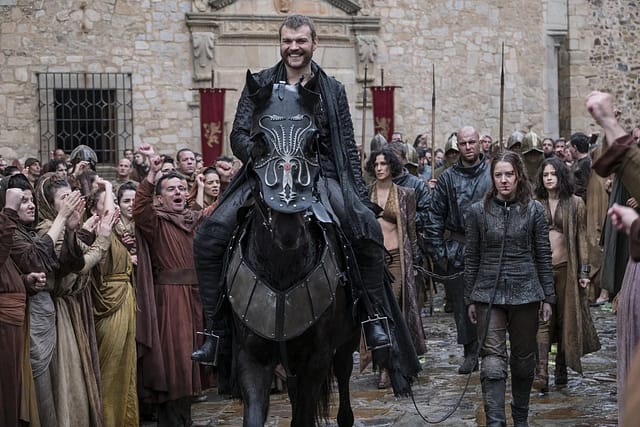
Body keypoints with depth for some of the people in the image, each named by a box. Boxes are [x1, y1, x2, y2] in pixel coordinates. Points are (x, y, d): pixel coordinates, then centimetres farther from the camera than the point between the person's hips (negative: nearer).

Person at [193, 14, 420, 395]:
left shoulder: (333, 90, 11)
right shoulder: (260, 84, 10)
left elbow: (348, 150, 11)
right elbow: (239, 136, 5)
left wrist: (362, 201, 2)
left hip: (320, 177, 0)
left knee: (367, 228, -28)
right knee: (209, 236, -20)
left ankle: (375, 317, -13)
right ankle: (217, 329, -8)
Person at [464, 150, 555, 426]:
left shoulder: (534, 210, 1)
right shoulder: (478, 211, 2)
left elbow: (544, 255, 4)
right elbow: (471, 257, 6)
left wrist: (547, 297, 2)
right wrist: (470, 299, 5)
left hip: (525, 293, 1)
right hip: (489, 293, -1)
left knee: (524, 358, 12)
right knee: (492, 361, -9)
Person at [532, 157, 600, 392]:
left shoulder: (575, 204, 4)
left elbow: (582, 238, 4)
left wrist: (584, 270, -1)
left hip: (566, 267, 0)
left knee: (565, 318, 6)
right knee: (542, 320, -10)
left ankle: (561, 370, 18)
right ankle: (541, 374, -17)